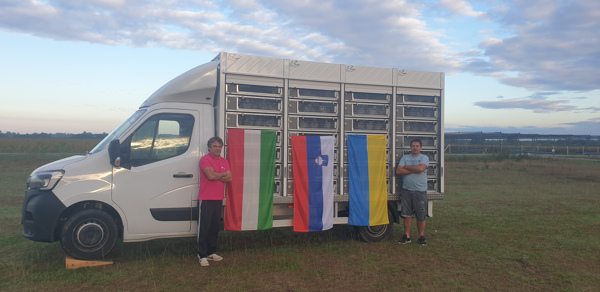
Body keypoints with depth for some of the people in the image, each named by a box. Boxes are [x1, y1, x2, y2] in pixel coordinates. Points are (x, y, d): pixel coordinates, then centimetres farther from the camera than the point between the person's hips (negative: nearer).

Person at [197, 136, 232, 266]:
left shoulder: (224, 161, 12)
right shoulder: (205, 159, -7)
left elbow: (229, 178, 2)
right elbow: (210, 175, -20)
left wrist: (216, 175, -11)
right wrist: (223, 174, -4)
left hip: (218, 199, 6)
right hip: (206, 199, -6)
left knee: (215, 227, 12)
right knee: (204, 228, -3)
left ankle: (211, 252, 23)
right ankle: (202, 255, 4)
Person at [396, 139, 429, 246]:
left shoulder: (424, 158, 2)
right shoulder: (405, 157, 10)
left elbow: (421, 168, -19)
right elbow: (398, 171, -3)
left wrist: (406, 167, -6)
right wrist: (414, 171, -10)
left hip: (420, 191, -2)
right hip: (406, 190, 3)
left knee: (421, 216, 2)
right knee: (407, 215, 7)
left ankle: (421, 237, 15)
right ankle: (407, 236, 16)